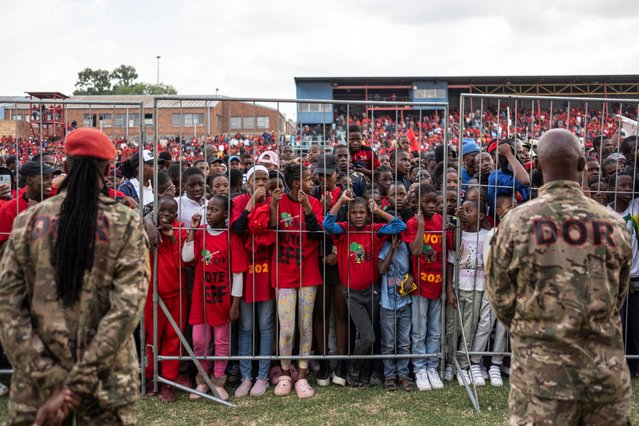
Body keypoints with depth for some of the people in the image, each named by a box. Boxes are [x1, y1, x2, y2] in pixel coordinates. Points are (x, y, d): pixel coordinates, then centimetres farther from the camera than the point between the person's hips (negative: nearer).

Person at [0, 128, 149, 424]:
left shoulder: (28, 221, -2)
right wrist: (75, 387, -15)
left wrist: (50, 380, -9)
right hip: (107, 382, -1)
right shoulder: (126, 223, -7)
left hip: (37, 381, 2)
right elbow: (127, 308, -17)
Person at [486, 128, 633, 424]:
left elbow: (501, 299, -1)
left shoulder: (516, 222, -9)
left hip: (540, 370, -2)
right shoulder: (615, 224, -1)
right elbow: (618, 298, 12)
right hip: (607, 371, 3)